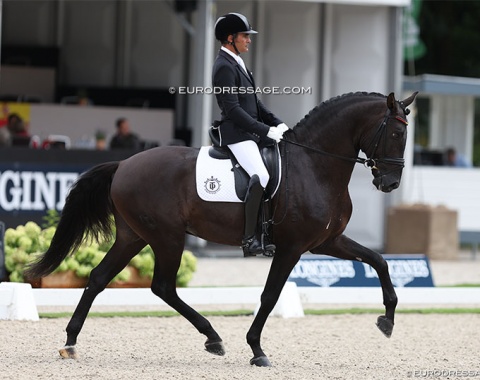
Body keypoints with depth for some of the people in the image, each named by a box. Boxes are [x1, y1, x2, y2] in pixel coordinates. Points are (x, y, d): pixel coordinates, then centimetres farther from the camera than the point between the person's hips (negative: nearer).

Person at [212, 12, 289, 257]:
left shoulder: (236, 63, 17)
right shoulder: (224, 67, -14)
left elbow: (254, 102, 22)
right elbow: (233, 109, -21)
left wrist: (277, 124, 9)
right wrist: (266, 130, -20)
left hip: (251, 132, 11)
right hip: (236, 133, -11)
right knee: (261, 176, -27)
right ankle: (249, 239, -25)